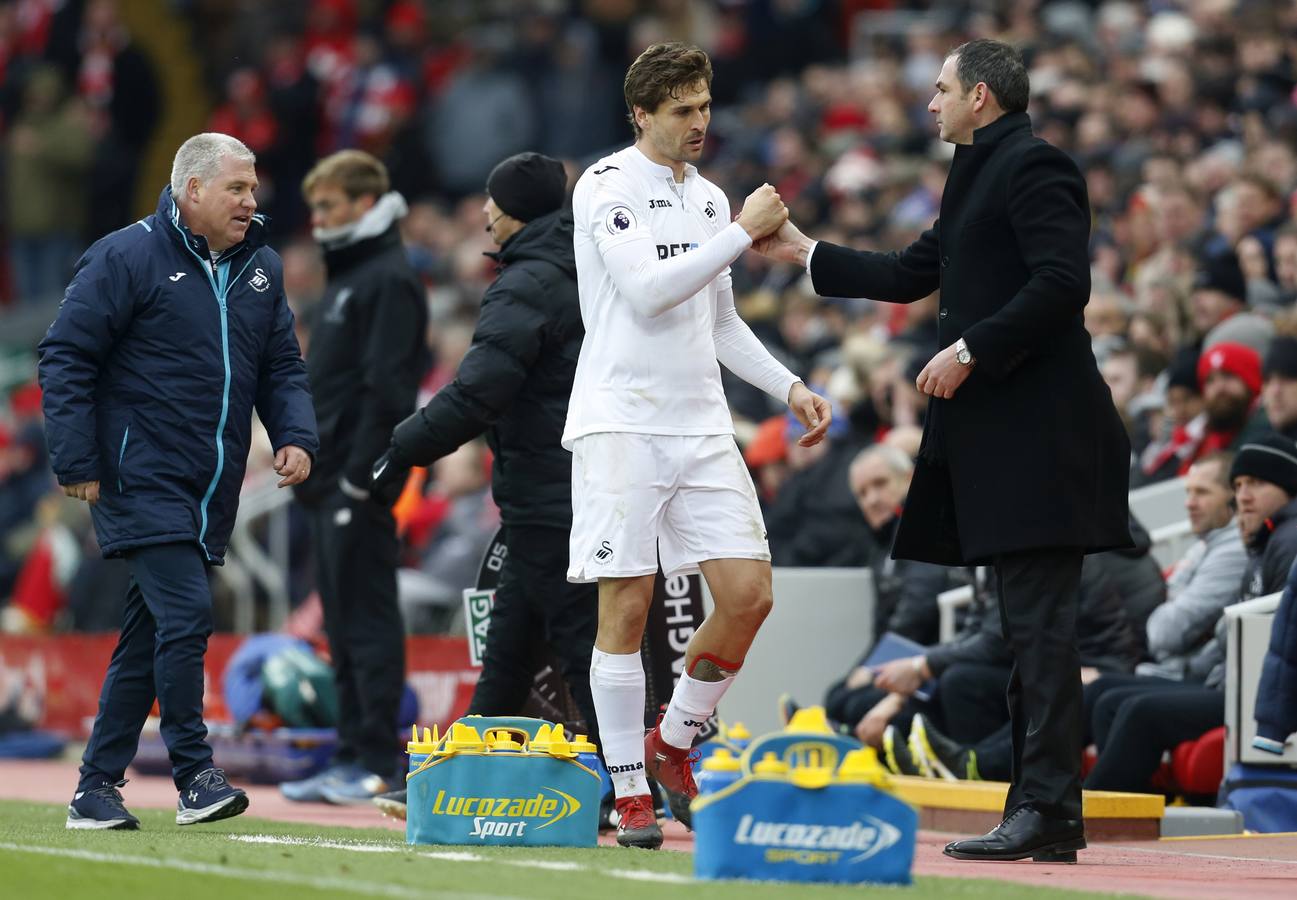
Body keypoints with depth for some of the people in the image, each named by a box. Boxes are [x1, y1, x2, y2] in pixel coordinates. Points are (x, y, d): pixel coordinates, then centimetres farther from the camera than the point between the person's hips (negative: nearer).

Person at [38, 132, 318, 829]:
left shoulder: (260, 269, 13)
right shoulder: (126, 258, -7)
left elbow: (282, 367, 20)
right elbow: (66, 359, -7)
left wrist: (294, 436, 1)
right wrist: (77, 464, -12)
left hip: (210, 496, 7)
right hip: (141, 479, -7)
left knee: (147, 639, 9)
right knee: (185, 614, -18)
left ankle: (96, 787, 15)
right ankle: (195, 776, -11)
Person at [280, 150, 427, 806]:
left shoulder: (389, 281, -11)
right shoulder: (344, 279, 21)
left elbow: (387, 388, -19)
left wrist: (359, 475, -21)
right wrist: (314, 469, 16)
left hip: (360, 486, -10)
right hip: (329, 483, 10)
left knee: (368, 620, -8)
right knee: (343, 623, 11)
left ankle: (377, 765, -7)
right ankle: (351, 757, 15)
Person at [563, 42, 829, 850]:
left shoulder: (708, 197, 16)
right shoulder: (607, 187, -5)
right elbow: (648, 290, -18)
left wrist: (790, 387, 14)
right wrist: (744, 233, -16)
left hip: (702, 426, 6)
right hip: (621, 421, -6)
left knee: (748, 593, -4)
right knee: (627, 606, -5)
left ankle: (673, 742, 16)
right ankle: (630, 792, 3)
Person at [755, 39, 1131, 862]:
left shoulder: (1033, 167, -10)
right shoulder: (979, 177, 21)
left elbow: (1062, 283, -21)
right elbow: (912, 275, 27)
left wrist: (972, 349, -19)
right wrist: (804, 253, 30)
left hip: (1038, 431, -10)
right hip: (1000, 433, 10)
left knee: (1040, 620, -12)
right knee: (1030, 625, 10)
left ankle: (1047, 808, -14)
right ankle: (1046, 814, 13)